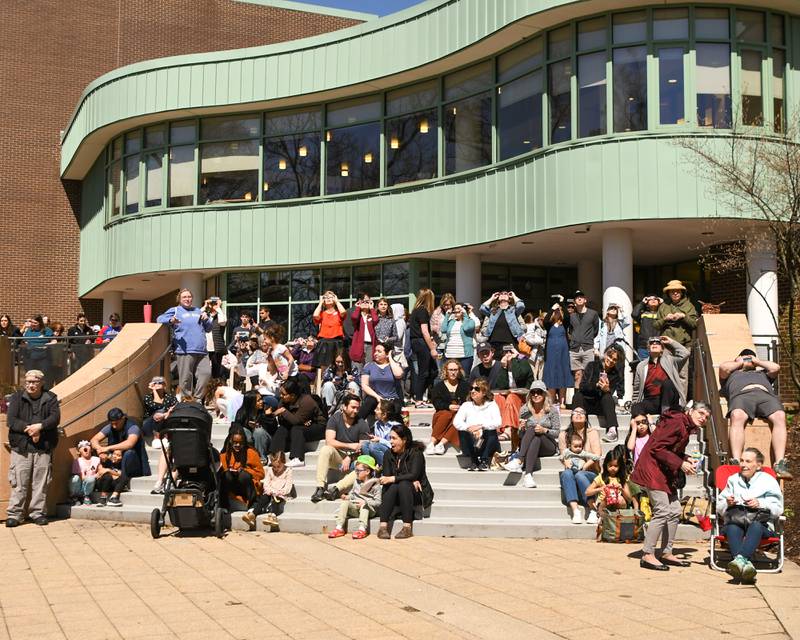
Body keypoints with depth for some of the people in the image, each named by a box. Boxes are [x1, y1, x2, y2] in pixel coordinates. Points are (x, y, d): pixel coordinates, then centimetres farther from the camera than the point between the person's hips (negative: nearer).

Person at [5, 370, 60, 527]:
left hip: (43, 447, 1)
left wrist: (39, 426, -21)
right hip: (21, 447, -1)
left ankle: (38, 513, 12)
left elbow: (55, 418, -5)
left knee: (41, 482, 3)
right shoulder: (17, 397, 6)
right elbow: (11, 420, -3)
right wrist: (28, 428, -16)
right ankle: (14, 514, 4)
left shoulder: (50, 398, 7)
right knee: (19, 482, -2)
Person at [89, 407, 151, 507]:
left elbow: (129, 443, -36)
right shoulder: (110, 428, 1)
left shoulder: (133, 428, -16)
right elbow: (94, 439, -5)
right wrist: (99, 448, -28)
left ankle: (115, 494, -41)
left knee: (129, 453, -37)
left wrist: (108, 448, -39)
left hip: (134, 465, -6)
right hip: (116, 462, 6)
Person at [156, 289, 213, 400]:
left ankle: (197, 398, 8)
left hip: (202, 351, 5)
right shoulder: (175, 310, 10)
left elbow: (208, 329, 28)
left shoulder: (198, 311, 25)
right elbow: (159, 319, -2)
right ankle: (186, 400, 4)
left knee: (206, 373, -5)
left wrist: (206, 319, 6)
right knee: (186, 377, -7)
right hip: (185, 351, -5)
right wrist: (171, 320, -21)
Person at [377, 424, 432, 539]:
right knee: (392, 486, -28)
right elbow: (386, 476, -7)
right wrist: (410, 480, -19)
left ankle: (407, 527, -36)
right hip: (395, 497, 3)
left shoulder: (415, 453, -9)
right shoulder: (389, 454, 5)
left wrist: (393, 479, -29)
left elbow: (414, 475, -22)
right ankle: (383, 526, -38)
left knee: (403, 485, -32)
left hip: (417, 494, -3)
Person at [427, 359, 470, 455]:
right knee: (446, 415, -34)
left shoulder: (465, 385, 14)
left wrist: (460, 407, -16)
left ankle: (442, 443, -44)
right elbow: (436, 402, -2)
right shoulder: (439, 386, 11)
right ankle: (432, 443, -40)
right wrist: (449, 407, -19)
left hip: (460, 413, 1)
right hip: (442, 413, -1)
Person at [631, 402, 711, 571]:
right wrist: (680, 464, -21)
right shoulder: (676, 422, -17)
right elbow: (657, 448, -22)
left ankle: (666, 553, 20)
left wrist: (685, 459, -1)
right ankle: (647, 556, -7)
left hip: (665, 472, 11)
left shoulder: (687, 428, 15)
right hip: (652, 468, -11)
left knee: (675, 511, 11)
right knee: (662, 511, -13)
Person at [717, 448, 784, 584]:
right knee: (732, 528, -36)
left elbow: (777, 509, 8)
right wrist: (727, 503, -2)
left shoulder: (769, 481, 19)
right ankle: (745, 564, -60)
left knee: (756, 525, -39)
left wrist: (760, 504, -9)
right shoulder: (733, 480, 27)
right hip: (736, 521, 2)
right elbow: (719, 508, 21)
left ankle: (739, 558, -61)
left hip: (761, 524, -1)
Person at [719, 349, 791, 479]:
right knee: (737, 416, -40)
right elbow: (723, 368, 19)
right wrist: (739, 363, 34)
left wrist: (757, 361, 38)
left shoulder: (762, 373, 47)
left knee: (780, 417, -34)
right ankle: (736, 462, -53)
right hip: (741, 395, -2)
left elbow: (775, 367, 27)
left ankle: (780, 464, -46)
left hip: (766, 395, 2)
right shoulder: (732, 373, 42)